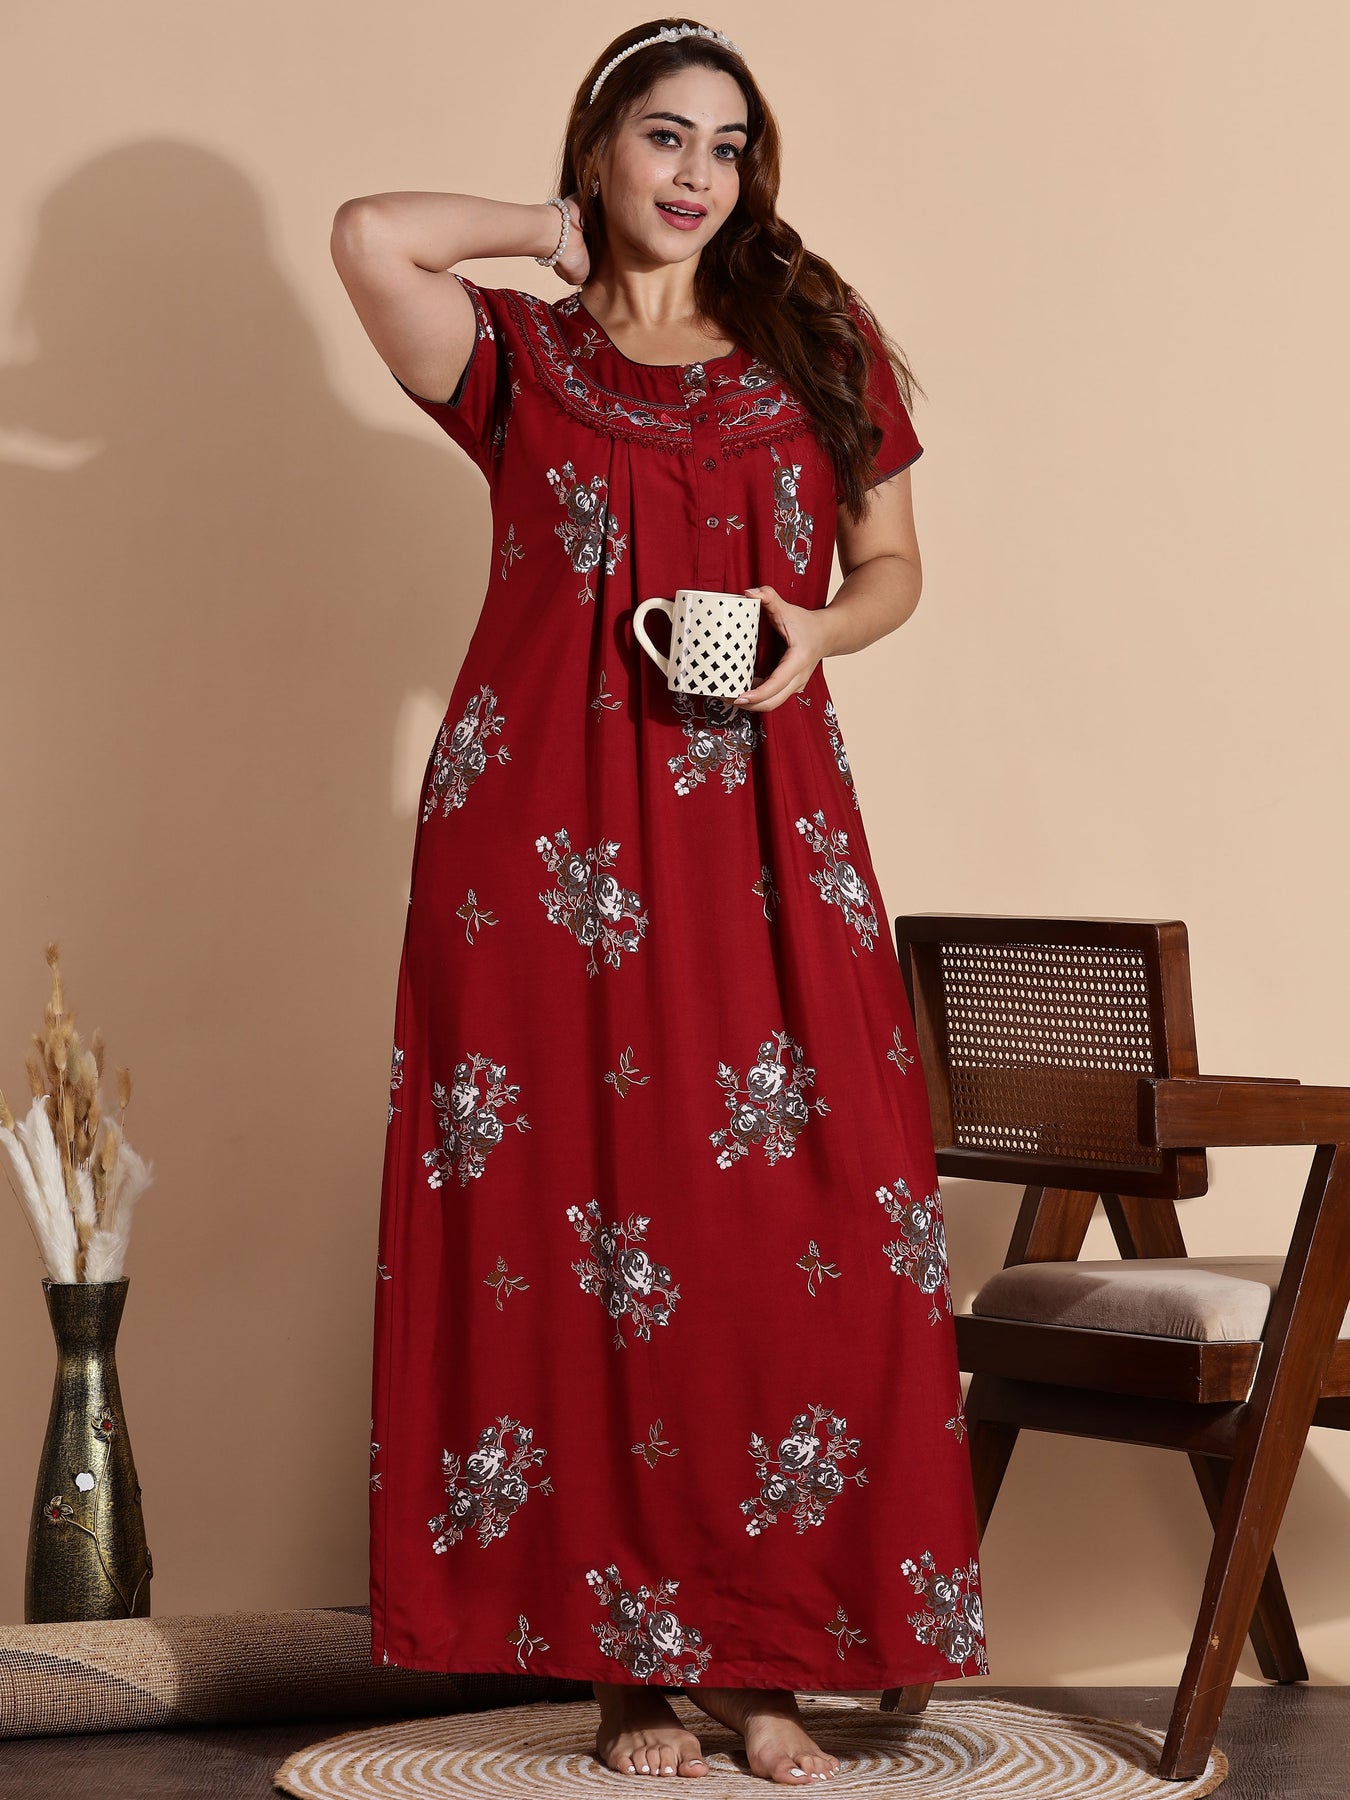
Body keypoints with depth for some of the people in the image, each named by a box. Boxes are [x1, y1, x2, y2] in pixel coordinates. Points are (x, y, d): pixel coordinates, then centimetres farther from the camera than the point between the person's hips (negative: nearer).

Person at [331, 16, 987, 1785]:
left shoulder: (817, 347, 16)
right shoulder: (519, 353, 8)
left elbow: (892, 564, 20)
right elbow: (368, 234, -10)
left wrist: (818, 631, -2)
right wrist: (563, 235, 5)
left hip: (760, 825, 2)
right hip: (550, 828, -2)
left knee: (796, 1222, -5)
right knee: (578, 1222, -4)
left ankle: (769, 1654, 5)